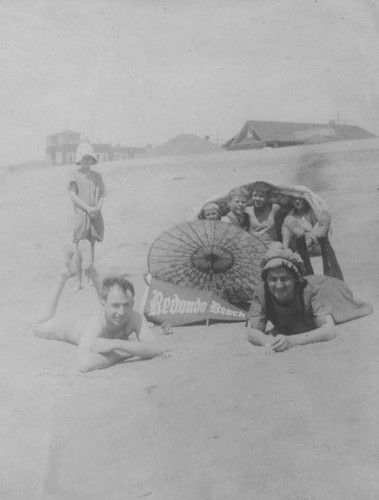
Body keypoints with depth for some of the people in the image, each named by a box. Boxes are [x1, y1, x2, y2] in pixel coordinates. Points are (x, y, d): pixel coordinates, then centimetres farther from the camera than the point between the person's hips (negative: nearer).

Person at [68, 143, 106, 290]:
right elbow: (73, 196, -7)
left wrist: (98, 208, -9)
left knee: (91, 247, 5)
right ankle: (79, 278, -2)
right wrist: (88, 208, -16)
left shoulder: (97, 176, 12)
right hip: (80, 215, -4)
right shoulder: (75, 175, 0)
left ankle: (86, 277, 14)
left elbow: (102, 195, 11)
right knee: (81, 246, -10)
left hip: (95, 216, 4)